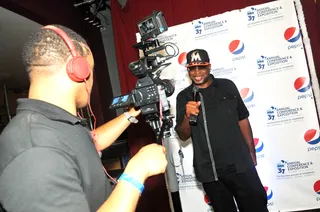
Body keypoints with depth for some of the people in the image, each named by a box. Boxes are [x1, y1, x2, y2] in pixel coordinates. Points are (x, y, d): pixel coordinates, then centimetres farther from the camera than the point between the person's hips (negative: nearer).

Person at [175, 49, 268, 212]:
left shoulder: (227, 86, 2)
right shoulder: (184, 97, 1)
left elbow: (242, 120, 7)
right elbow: (183, 136, 1)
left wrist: (251, 154, 7)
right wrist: (186, 116, -18)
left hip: (240, 165, 0)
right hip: (209, 171, 0)